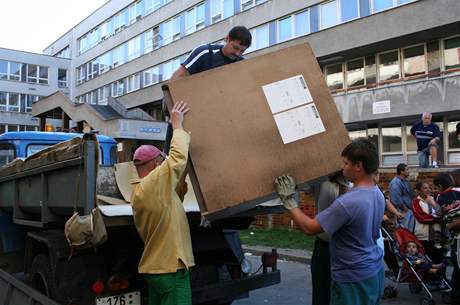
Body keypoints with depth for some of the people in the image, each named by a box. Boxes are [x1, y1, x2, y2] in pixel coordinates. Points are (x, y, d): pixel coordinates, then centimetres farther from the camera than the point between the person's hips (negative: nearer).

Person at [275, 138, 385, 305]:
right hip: (375, 271, 9)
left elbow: (309, 227, -23)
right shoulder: (378, 194, -1)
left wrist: (288, 200, -13)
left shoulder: (347, 202, -29)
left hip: (354, 279, -8)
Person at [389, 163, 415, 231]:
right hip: (404, 212, -10)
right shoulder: (395, 183, -19)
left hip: (410, 210, 10)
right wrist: (406, 209, -16)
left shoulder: (405, 181, 14)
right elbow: (397, 200, -24)